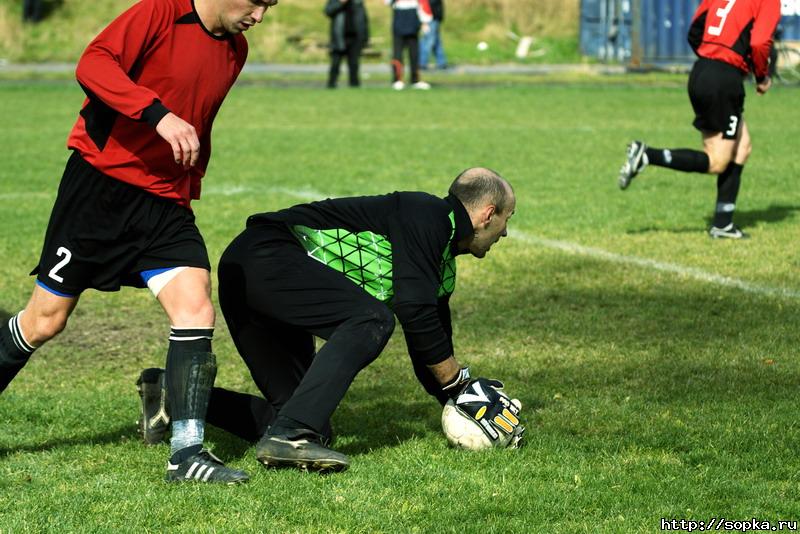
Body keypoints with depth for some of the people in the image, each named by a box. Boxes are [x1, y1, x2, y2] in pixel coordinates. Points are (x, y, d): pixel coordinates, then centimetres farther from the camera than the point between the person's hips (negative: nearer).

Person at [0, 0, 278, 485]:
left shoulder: (234, 49, 11)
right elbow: (94, 65, -24)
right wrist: (159, 114, -34)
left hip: (164, 205, 6)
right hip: (100, 185, -6)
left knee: (196, 306, -13)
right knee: (46, 319, 3)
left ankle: (188, 452, -11)